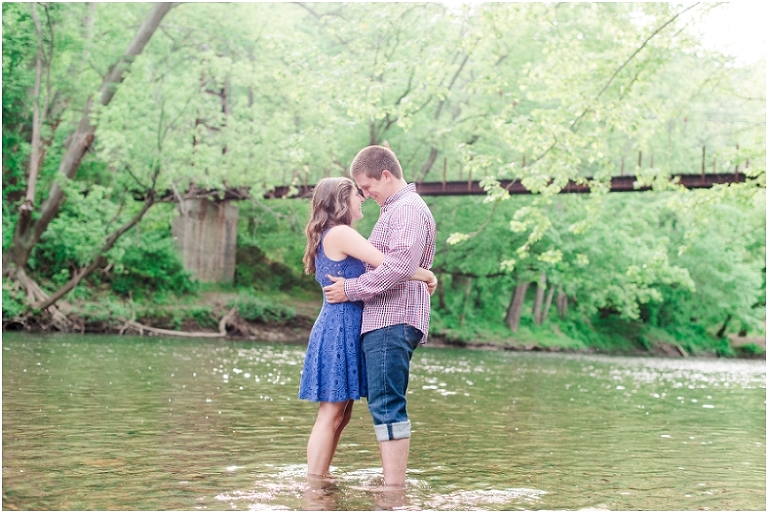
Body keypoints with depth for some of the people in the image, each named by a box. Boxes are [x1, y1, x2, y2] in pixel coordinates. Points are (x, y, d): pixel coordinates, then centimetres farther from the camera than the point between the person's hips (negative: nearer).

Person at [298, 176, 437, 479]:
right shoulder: (340, 233, -12)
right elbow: (387, 264, -20)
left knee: (341, 414, 11)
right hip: (340, 329, -10)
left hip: (344, 330, 10)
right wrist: (427, 276, -9)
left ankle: (318, 481, 15)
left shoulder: (331, 237, 20)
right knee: (332, 414, -7)